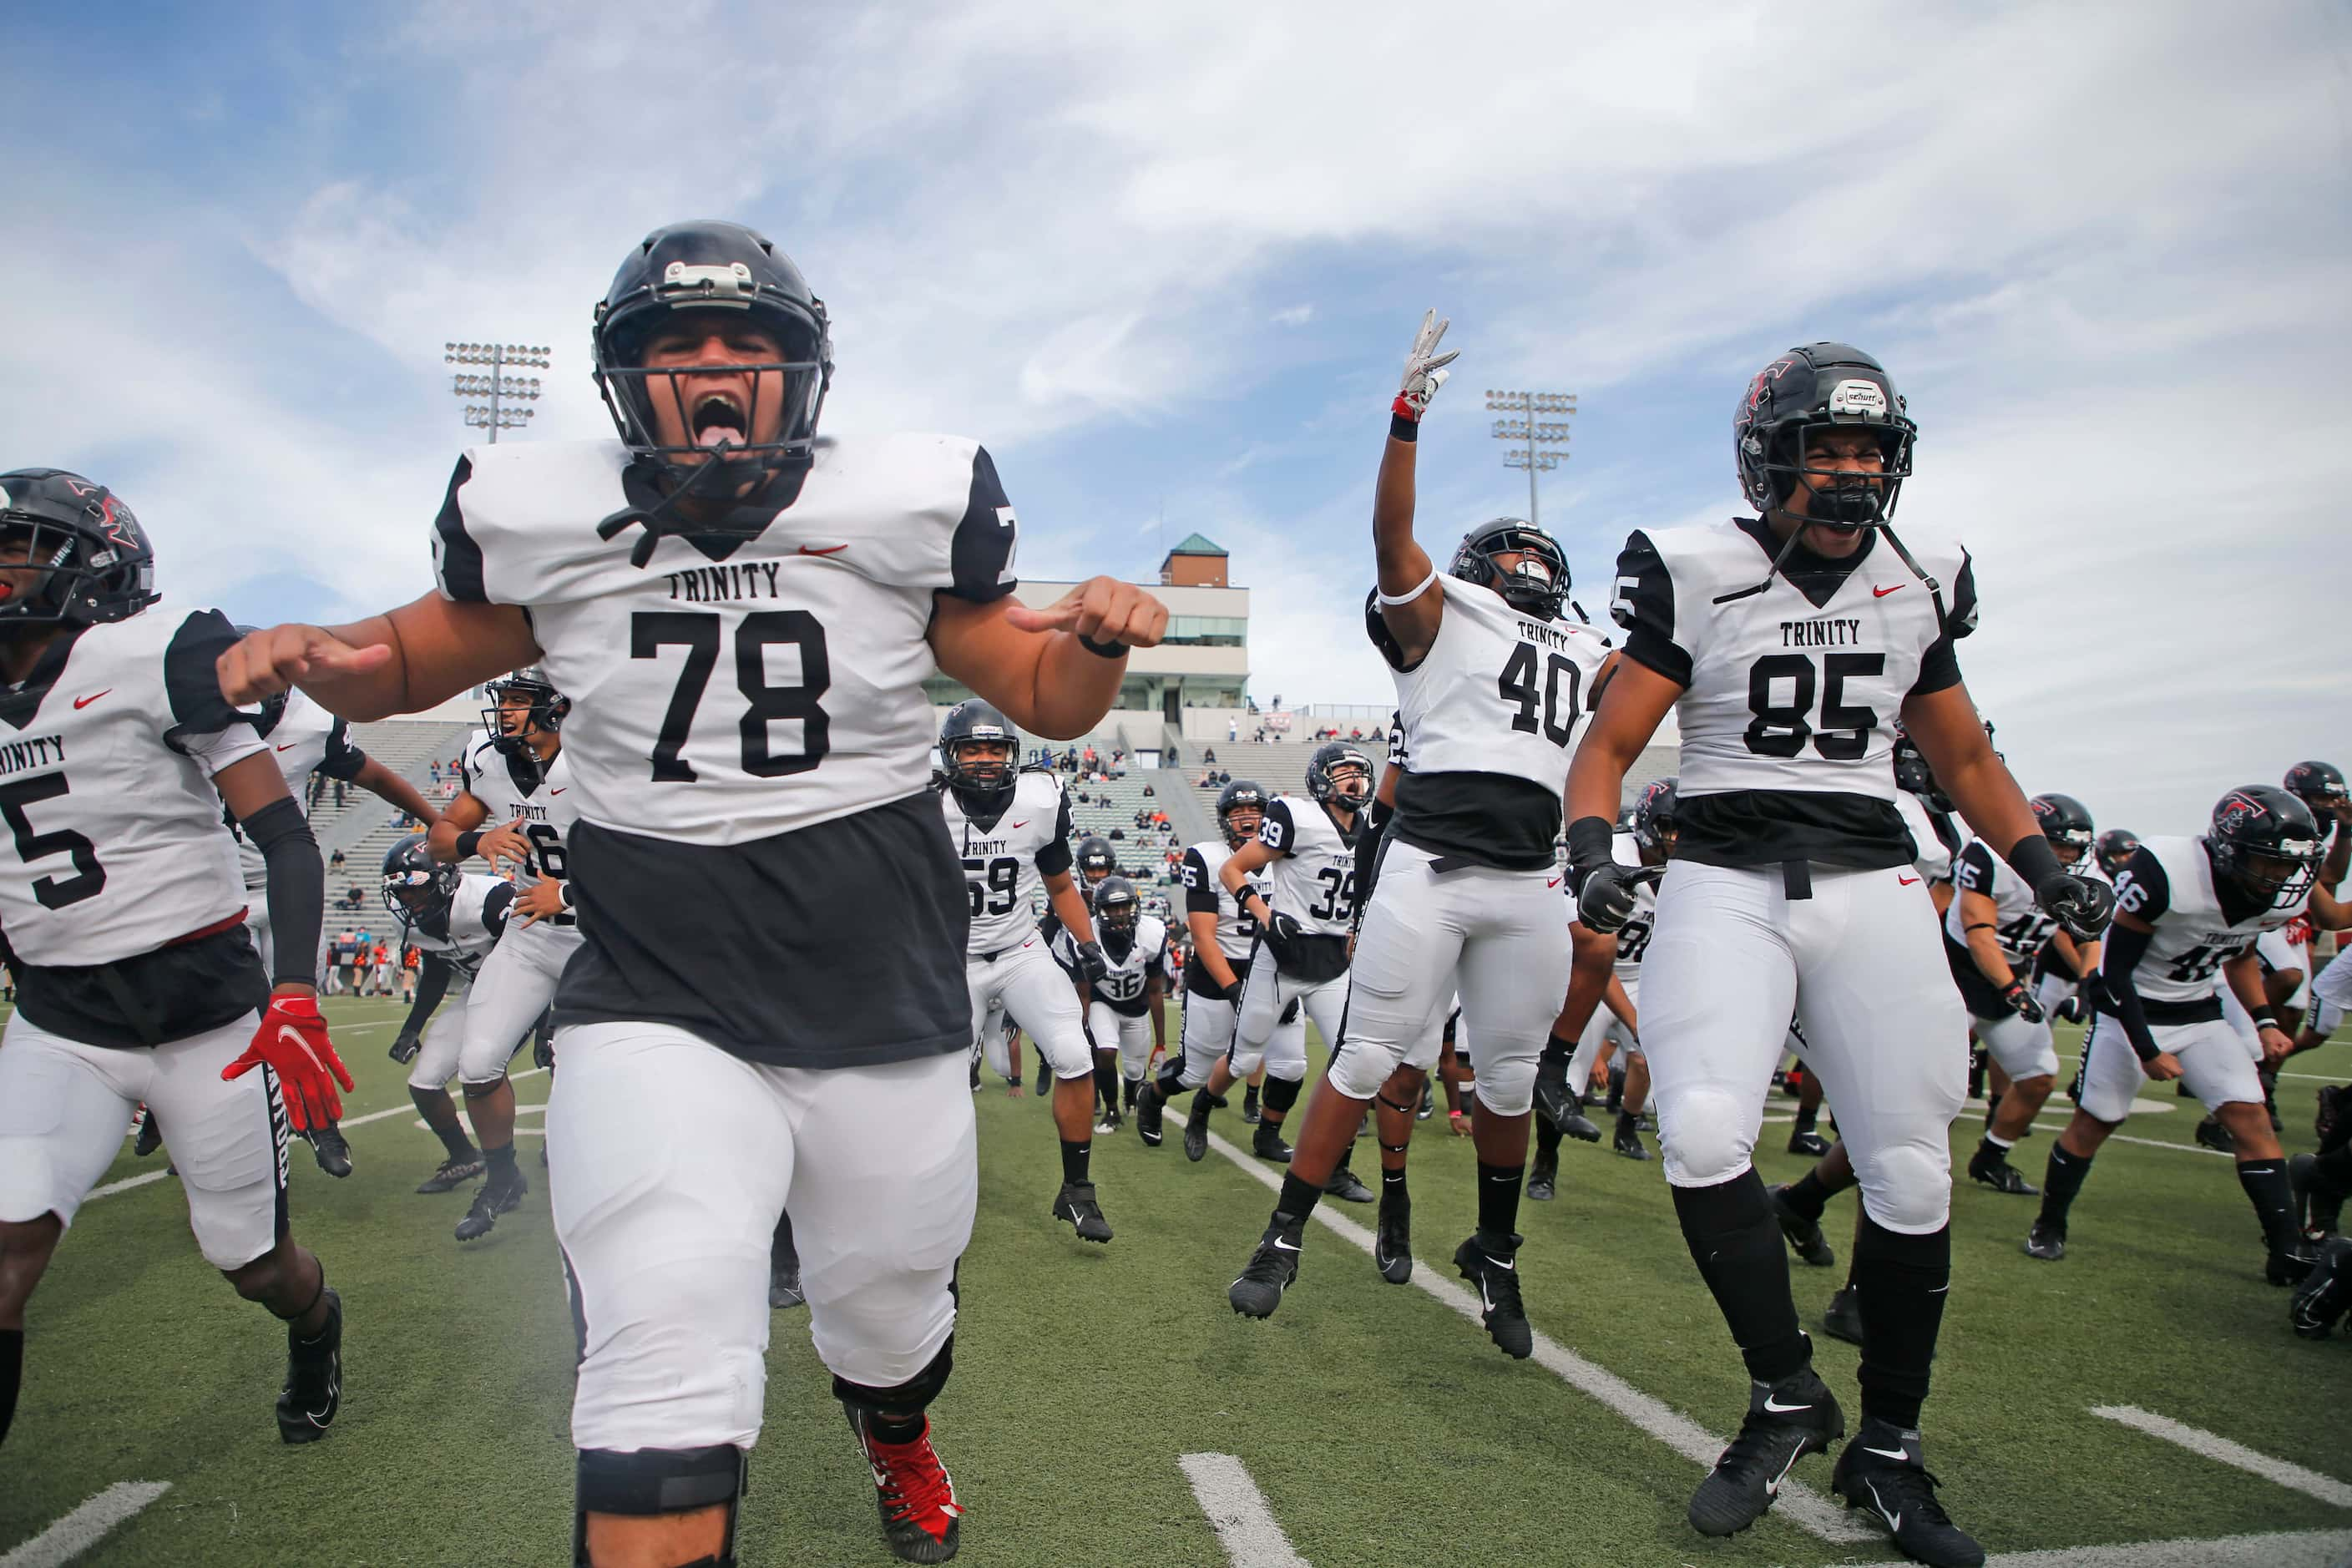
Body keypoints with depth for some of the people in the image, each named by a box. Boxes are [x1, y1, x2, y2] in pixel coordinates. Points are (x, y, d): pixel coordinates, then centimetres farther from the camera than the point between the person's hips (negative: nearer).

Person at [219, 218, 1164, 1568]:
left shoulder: (901, 509, -3)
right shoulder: (551, 526, -1)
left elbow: (1048, 701, 5)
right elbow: (421, 657, 15)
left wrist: (1098, 640, -17)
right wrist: (322, 659, -7)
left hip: (886, 995, 1)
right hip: (659, 1001, 0)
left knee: (888, 1316, 21)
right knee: (667, 1401, -15)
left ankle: (898, 1442, 57)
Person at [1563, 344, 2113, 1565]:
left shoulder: (1919, 585, 10)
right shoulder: (1695, 577, -1)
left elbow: (1964, 759, 21)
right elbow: (1610, 744, 0)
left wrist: (2047, 870, 8)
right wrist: (1591, 854, -18)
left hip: (1872, 888, 3)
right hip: (1725, 881, -3)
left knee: (1911, 1179, 0)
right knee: (1701, 1134, -21)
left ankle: (1886, 1450, 20)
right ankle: (1785, 1395, 4)